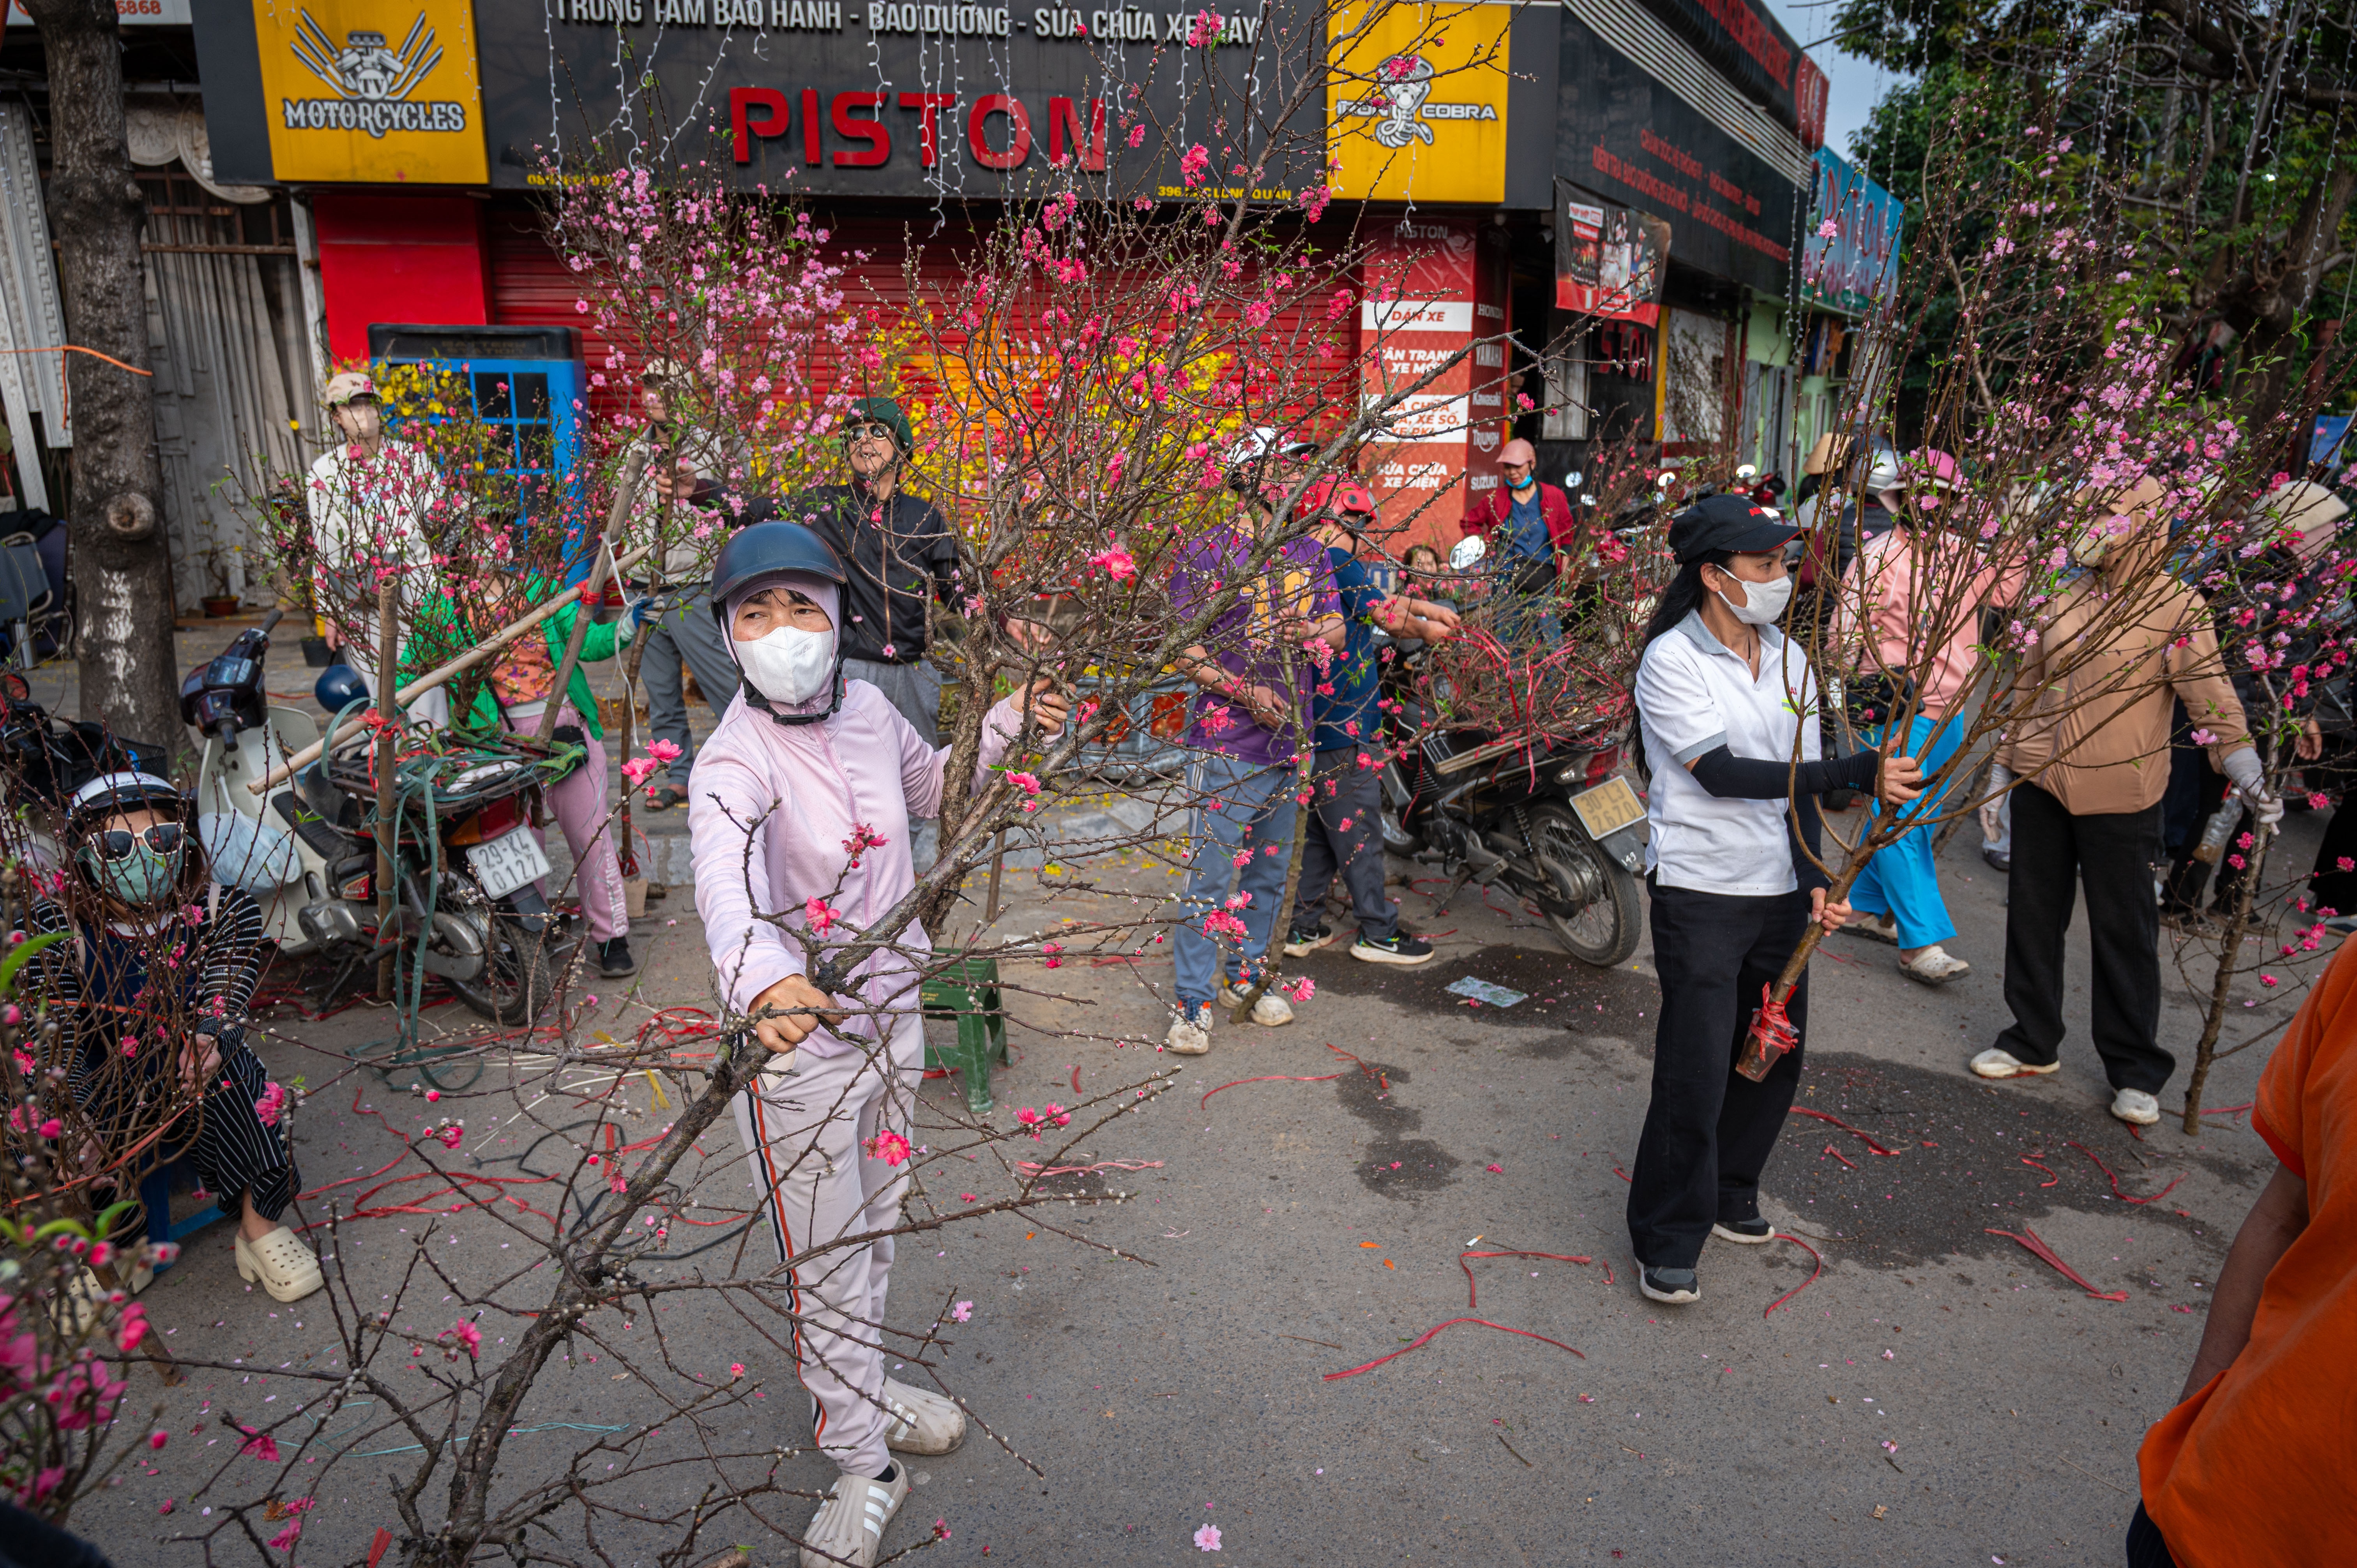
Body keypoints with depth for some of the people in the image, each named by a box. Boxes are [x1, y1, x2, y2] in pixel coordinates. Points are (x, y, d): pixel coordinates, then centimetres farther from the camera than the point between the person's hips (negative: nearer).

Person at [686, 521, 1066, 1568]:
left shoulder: (867, 708, -3)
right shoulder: (736, 763, -24)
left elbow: (930, 786, 18)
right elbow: (725, 879, -45)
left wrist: (1005, 727, 5)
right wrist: (759, 975, -64)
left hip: (892, 1011, 7)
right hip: (797, 1036, -6)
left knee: (874, 1227, 25)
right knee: (825, 1265, 9)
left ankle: (863, 1388, 50)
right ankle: (863, 1464, 30)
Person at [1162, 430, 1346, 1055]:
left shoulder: (1308, 553, 12)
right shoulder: (1206, 554, -6)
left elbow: (1338, 629, 10)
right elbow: (1183, 651, -9)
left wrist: (1307, 631, -12)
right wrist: (1244, 691, -20)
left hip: (1288, 742, 6)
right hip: (1226, 744, -6)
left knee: (1269, 874, 15)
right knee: (1210, 879, -5)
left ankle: (1244, 977, 32)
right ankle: (1192, 1003, 6)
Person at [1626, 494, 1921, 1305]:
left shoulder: (1790, 658, 8)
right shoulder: (1672, 660, -12)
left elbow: (1799, 782, 10)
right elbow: (1722, 774, -21)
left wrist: (1815, 880, -2)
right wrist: (1857, 773, -25)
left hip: (1780, 892, 7)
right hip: (1699, 894, -6)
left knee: (1775, 1056, 14)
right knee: (1695, 1072, -4)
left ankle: (1729, 1195, 37)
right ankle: (1668, 1240, 13)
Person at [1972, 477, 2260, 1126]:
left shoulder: (2176, 607, -8)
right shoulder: (2065, 597, 6)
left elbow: (2211, 695, -12)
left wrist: (2248, 772, -23)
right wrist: (2003, 762, 14)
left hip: (2119, 793, -5)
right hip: (2040, 781, 5)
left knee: (2124, 929, 5)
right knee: (2033, 913, 13)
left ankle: (2136, 1072, 19)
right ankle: (2032, 1042, 29)